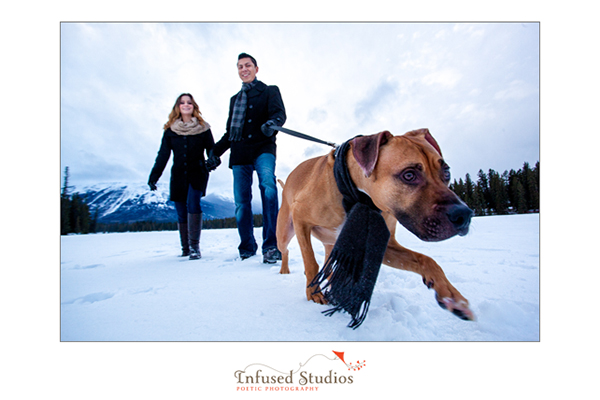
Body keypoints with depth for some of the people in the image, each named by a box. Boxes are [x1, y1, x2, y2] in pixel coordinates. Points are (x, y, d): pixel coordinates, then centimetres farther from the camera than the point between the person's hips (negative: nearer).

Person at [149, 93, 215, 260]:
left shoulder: (203, 128, 6)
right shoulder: (170, 130, 10)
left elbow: (211, 149, 3)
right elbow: (163, 155, 9)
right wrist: (154, 176, 2)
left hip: (197, 173, -2)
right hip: (178, 175, 3)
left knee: (193, 203, -25)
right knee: (181, 213, 3)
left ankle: (195, 246, -21)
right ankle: (185, 249, 16)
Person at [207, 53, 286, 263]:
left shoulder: (269, 91, 15)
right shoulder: (234, 99, 29)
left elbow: (279, 113, -5)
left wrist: (272, 123, -28)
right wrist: (215, 152, 20)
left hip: (262, 148, -4)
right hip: (239, 153, 5)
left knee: (268, 185, -31)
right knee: (241, 201, -2)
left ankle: (272, 246, -30)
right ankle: (247, 250, 9)